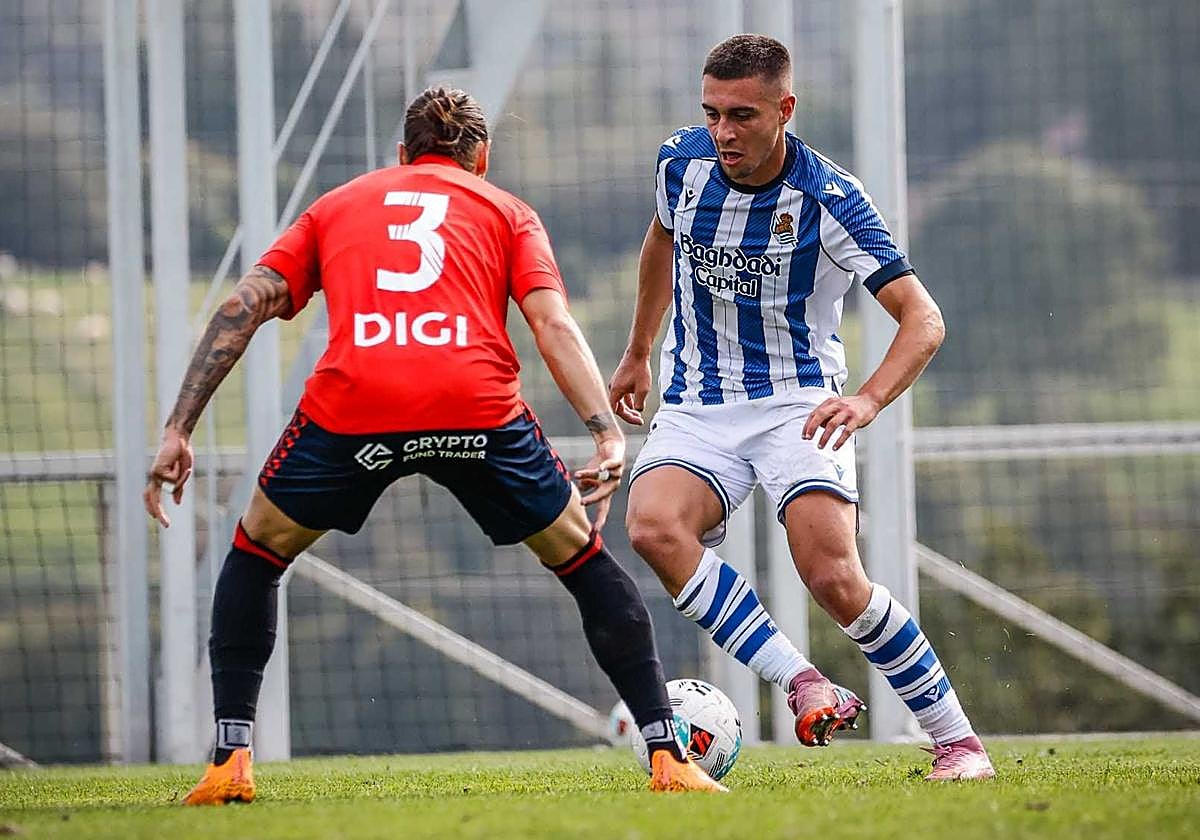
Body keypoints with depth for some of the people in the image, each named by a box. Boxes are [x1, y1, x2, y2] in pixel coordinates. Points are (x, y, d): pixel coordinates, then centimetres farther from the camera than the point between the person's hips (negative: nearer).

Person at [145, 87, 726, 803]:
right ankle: (668, 756, 12)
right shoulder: (506, 212, 26)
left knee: (257, 555, 26)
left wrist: (179, 430, 17)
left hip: (350, 406, 0)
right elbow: (553, 322, 8)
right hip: (478, 407, 0)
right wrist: (607, 431, -1)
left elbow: (245, 306, 18)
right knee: (585, 563, 20)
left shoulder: (337, 205, 30)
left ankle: (230, 762, 16)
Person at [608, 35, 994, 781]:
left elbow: (923, 318, -21)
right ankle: (803, 686, -29)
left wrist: (867, 400, -39)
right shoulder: (682, 162, -3)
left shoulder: (830, 200, -17)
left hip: (798, 403, -4)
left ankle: (958, 740, -6)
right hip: (695, 406, 4)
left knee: (834, 578, -23)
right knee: (653, 526, -29)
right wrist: (638, 354, 29)